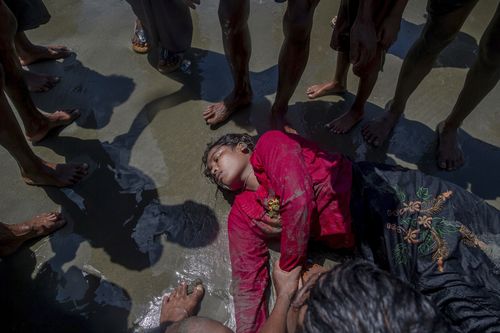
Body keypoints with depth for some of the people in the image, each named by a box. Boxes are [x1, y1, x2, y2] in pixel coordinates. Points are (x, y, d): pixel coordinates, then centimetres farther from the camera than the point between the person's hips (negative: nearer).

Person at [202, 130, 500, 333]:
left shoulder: (270, 143, -2)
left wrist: (288, 271, -5)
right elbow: (249, 281, 3)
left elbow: (299, 198, -15)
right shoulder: (242, 217, 11)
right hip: (368, 239, 3)